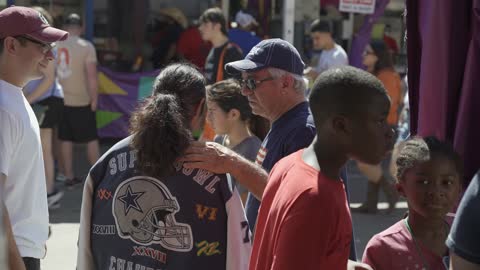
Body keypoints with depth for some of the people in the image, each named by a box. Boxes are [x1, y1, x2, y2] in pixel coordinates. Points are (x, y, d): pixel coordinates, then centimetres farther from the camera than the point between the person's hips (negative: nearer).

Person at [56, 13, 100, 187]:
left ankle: (69, 177, 14)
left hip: (59, 100, 4)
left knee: (65, 139, 11)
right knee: (91, 139, 8)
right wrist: (94, 100, -7)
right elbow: (92, 76, -16)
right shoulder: (86, 46, -11)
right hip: (81, 101, -4)